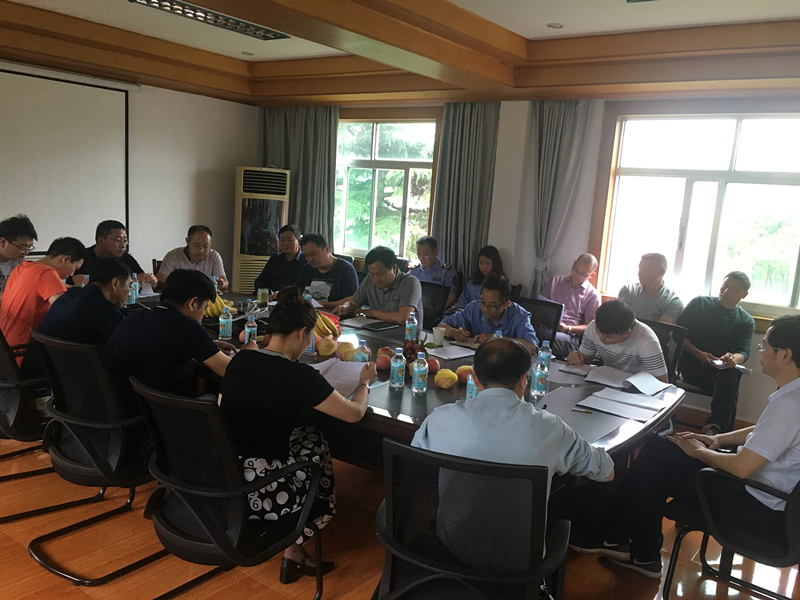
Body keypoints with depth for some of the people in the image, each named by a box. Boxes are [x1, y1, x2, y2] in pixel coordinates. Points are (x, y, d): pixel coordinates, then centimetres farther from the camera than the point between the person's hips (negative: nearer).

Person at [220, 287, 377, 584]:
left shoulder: (239, 361, 1)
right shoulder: (300, 376, -16)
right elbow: (355, 413, -4)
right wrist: (365, 383, 18)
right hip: (261, 494, -6)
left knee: (308, 437, 21)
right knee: (317, 446, 20)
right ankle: (294, 553, 29)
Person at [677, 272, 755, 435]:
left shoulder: (747, 321, 14)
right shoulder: (700, 303, 7)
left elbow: (744, 351, 0)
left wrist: (734, 358, -27)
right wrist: (698, 354, -17)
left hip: (724, 368, 2)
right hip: (692, 362, -2)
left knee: (732, 373, -36)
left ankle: (716, 426, -45)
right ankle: (721, 425, -37)